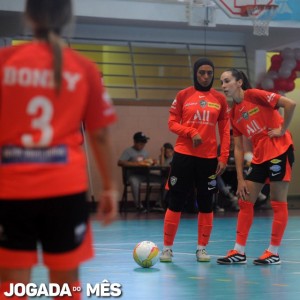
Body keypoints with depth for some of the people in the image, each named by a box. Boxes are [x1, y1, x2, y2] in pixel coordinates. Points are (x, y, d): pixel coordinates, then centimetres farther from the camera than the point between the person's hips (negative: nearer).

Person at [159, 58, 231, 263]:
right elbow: (172, 123, 1)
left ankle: (202, 248, 15)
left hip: (209, 157, 2)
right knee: (176, 202, 0)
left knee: (206, 203, 4)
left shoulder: (220, 99, 6)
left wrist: (224, 157, -2)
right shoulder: (184, 95, 2)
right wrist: (192, 133, -16)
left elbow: (225, 130, 6)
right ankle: (167, 248, 8)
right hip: (184, 155, -1)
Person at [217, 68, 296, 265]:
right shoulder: (234, 114, 10)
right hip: (259, 156, 8)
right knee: (245, 202, 7)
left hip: (279, 151, -8)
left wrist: (283, 130, -12)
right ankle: (239, 252, 11)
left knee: (278, 203, -1)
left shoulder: (254, 95, -10)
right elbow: (238, 148, 10)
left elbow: (290, 104, -18)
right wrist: (240, 179, 6)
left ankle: (274, 253, 4)